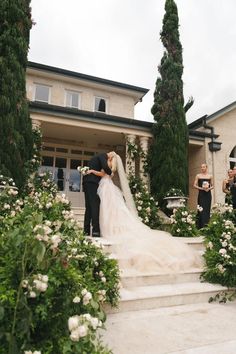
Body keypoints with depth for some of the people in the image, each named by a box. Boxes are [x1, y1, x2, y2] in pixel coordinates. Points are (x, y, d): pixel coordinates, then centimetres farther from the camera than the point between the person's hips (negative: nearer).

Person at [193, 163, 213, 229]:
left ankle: (207, 225, 11)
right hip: (201, 194, -2)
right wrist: (201, 188, -12)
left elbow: (212, 186, 12)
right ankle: (201, 226, -5)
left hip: (208, 194, 2)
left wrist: (209, 188, -9)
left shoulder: (210, 176, 9)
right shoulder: (198, 175, 5)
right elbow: (194, 185, 1)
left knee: (207, 209, 2)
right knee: (201, 210, -7)